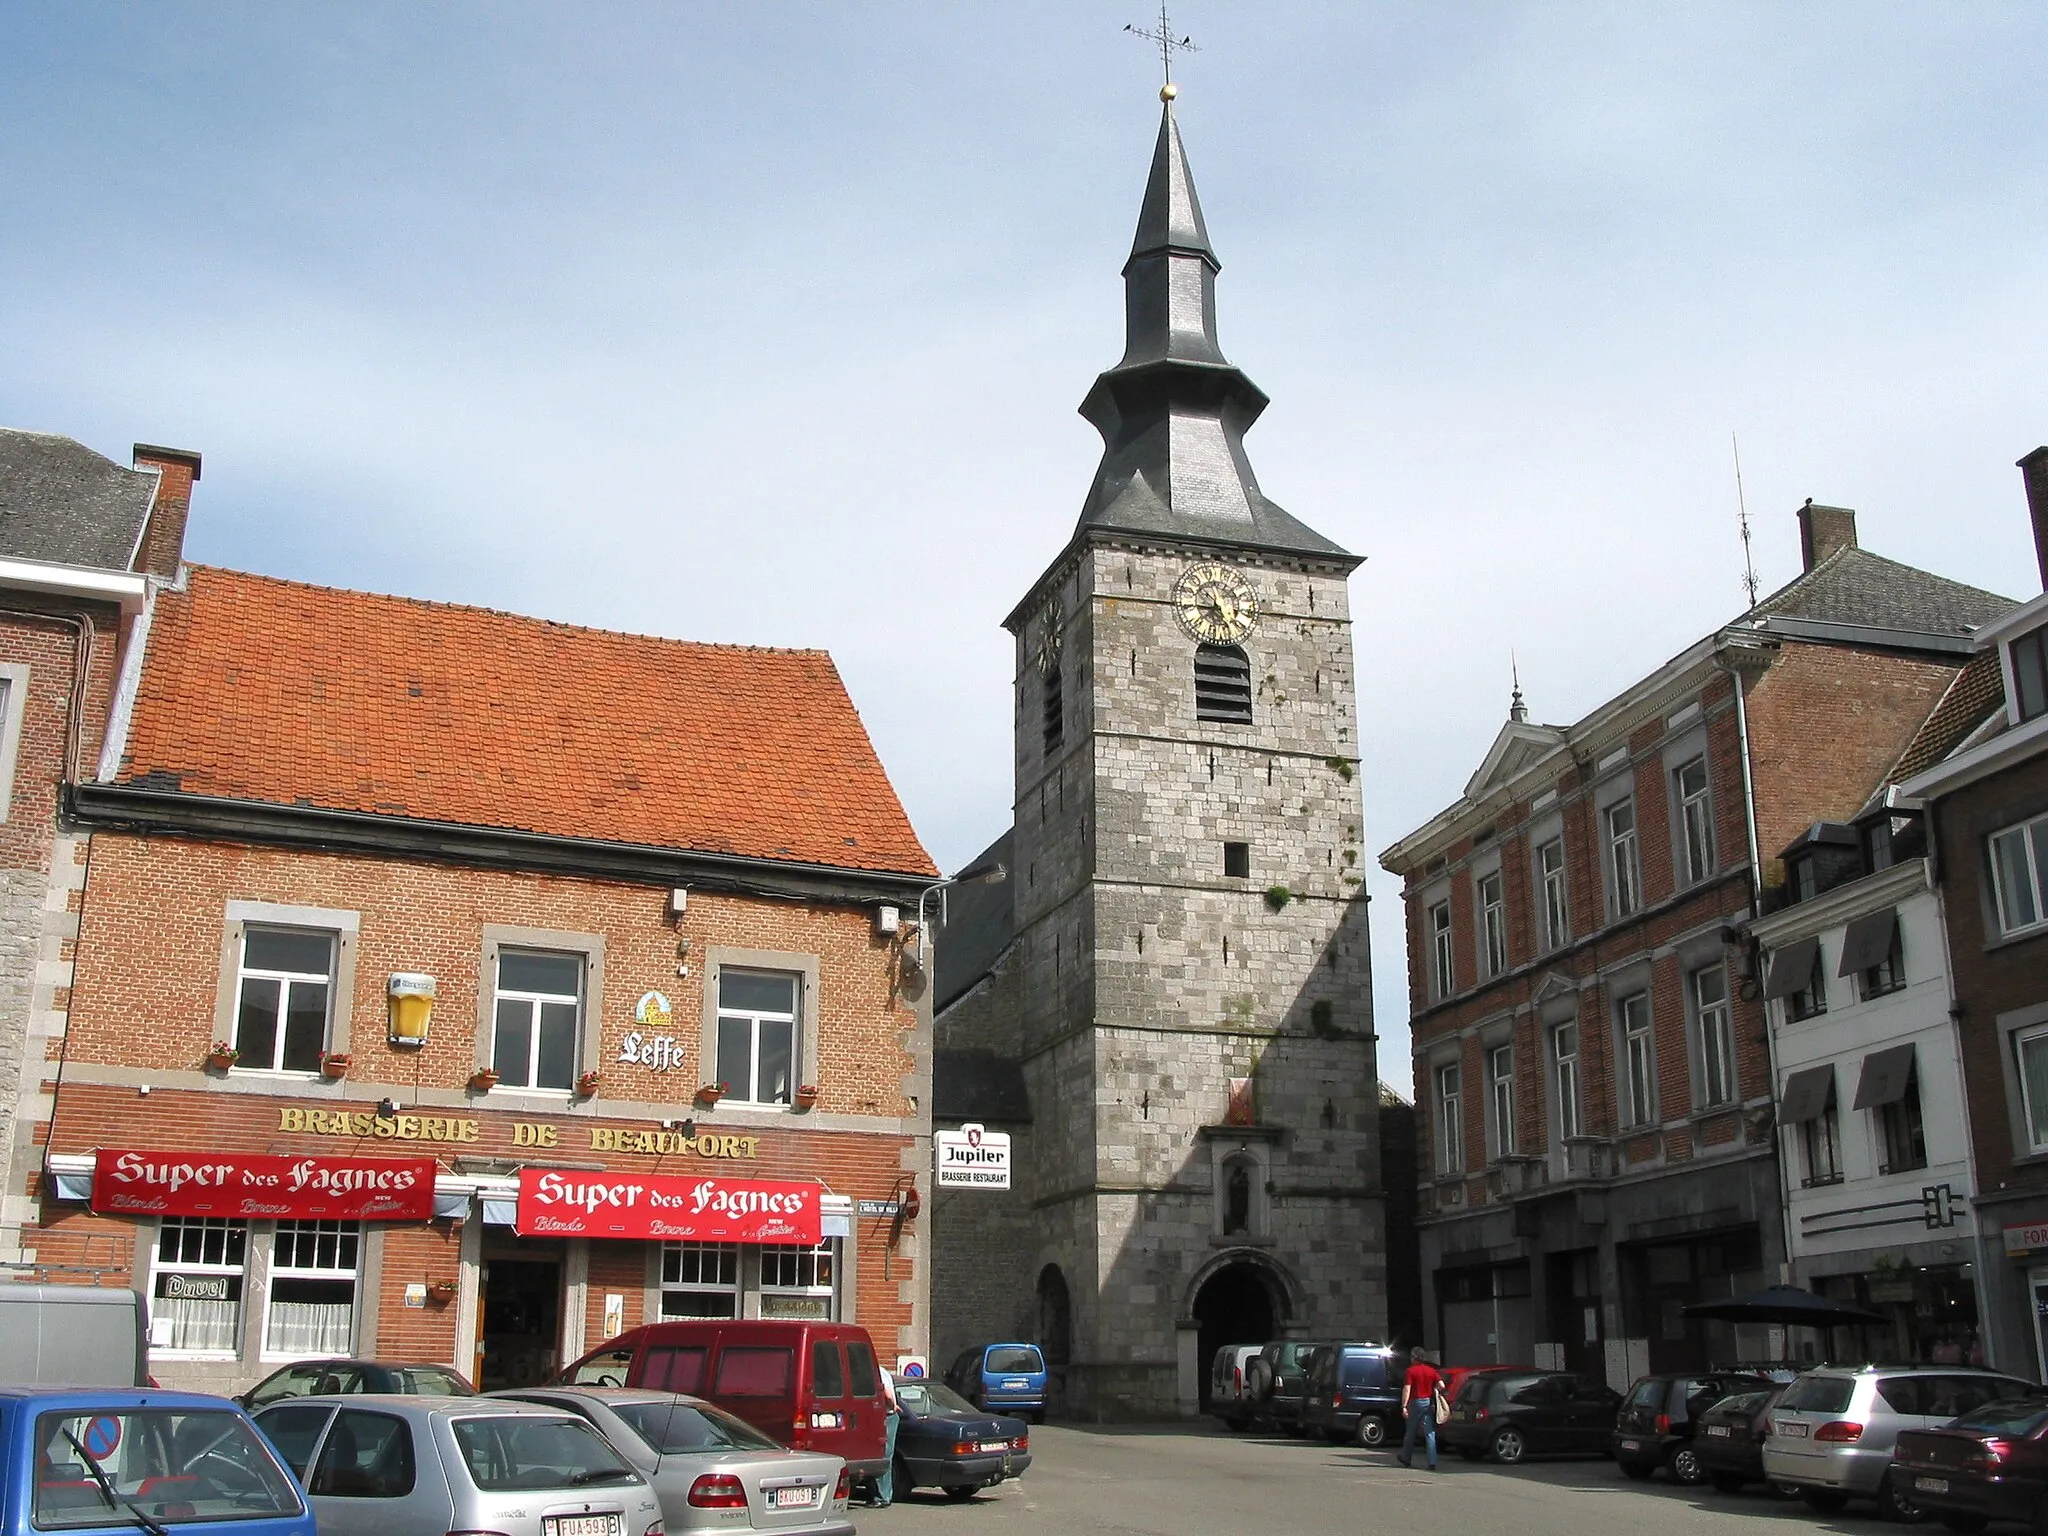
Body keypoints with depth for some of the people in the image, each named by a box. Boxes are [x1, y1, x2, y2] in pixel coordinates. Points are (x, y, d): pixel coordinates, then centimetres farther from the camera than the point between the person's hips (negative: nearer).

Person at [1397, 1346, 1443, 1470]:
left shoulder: (1411, 1371, -5)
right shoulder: (1431, 1371, 6)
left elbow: (1407, 1389, -14)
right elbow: (1441, 1386, -4)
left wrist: (1404, 1406, -16)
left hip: (1415, 1402, -3)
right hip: (1428, 1403, 3)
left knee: (1411, 1432, 12)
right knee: (1430, 1433, 1)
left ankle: (1406, 1459, 24)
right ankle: (1432, 1462, -7)